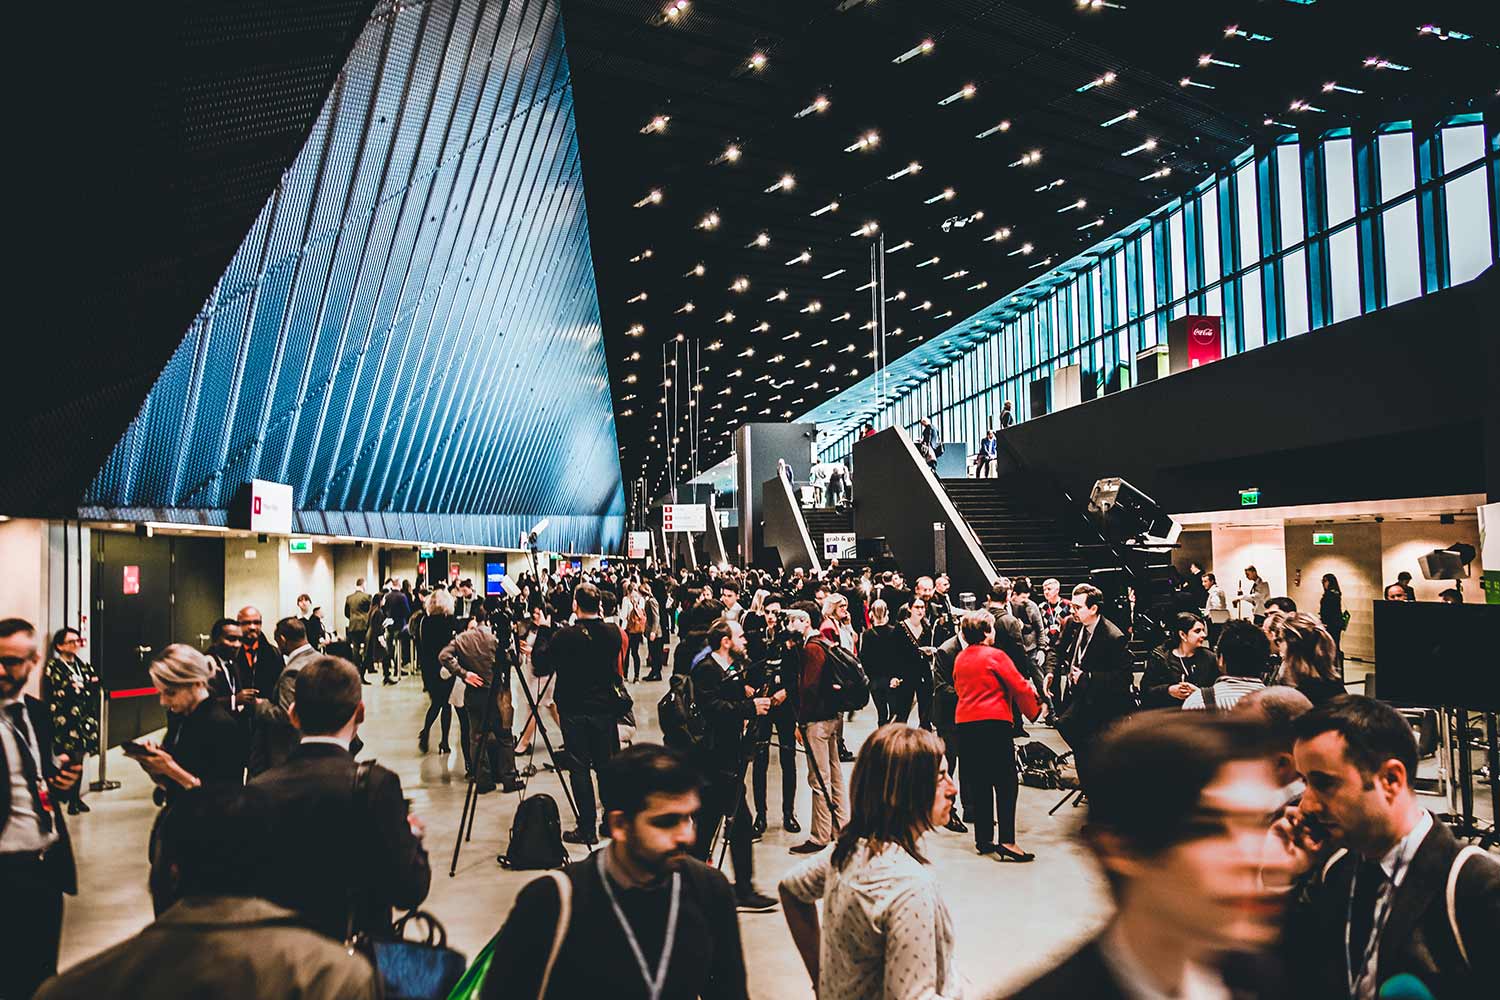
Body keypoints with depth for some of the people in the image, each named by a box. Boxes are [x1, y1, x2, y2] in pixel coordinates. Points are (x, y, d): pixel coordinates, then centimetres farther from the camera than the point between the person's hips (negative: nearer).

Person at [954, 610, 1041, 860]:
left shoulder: (960, 659, 11)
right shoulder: (995, 656, -8)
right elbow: (1020, 687, -7)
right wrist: (1035, 708, 9)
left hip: (965, 724, 7)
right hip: (994, 722, -6)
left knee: (977, 783, 11)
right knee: (1005, 783, -3)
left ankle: (983, 839, 15)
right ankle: (1006, 841, -9)